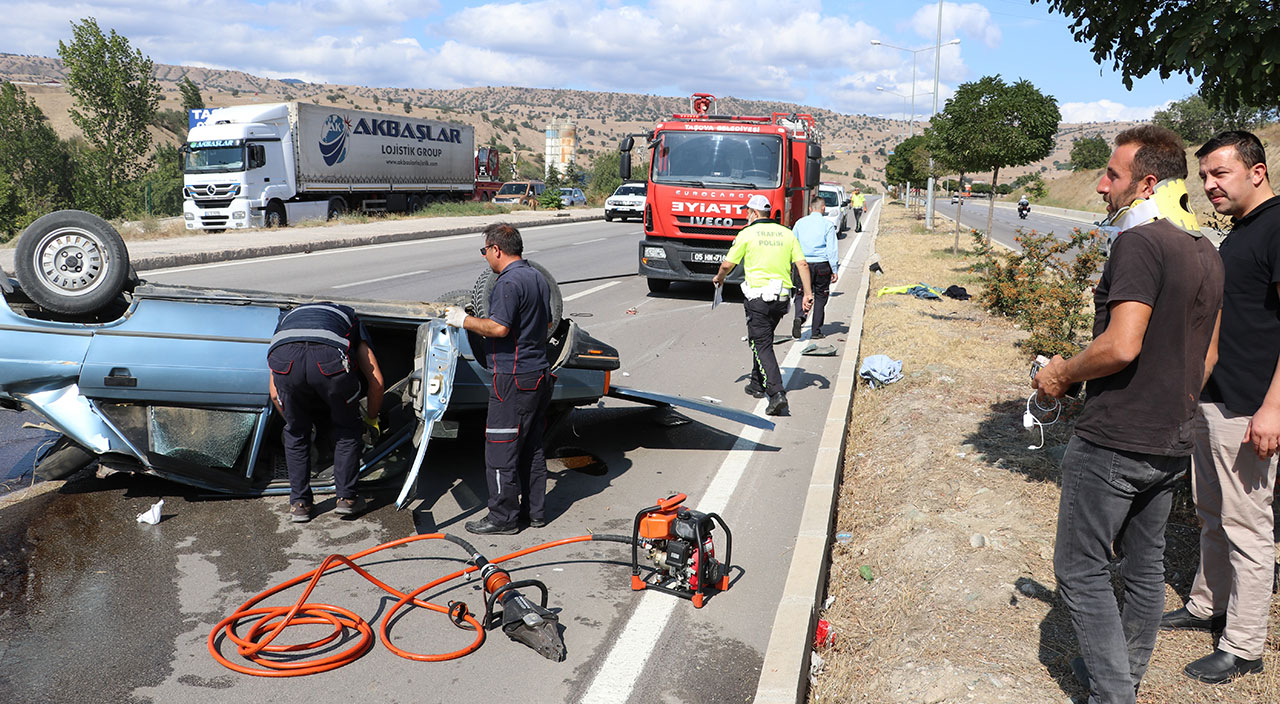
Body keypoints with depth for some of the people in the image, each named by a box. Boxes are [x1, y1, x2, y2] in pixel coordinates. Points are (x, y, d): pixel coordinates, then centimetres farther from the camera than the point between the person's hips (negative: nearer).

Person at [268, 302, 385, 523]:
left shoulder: (287, 317, 44)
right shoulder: (350, 317, 40)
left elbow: (274, 392, 37)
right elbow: (376, 381, 30)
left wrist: (292, 420, 55)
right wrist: (371, 417, 47)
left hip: (284, 358, 2)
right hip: (329, 358, -2)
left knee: (296, 433, 26)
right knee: (347, 429, 24)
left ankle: (299, 504, 30)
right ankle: (346, 498, 27)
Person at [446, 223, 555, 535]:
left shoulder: (509, 282, -17)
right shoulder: (538, 278, 14)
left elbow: (499, 328, -25)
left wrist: (464, 320, -12)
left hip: (514, 379, -10)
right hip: (540, 373, 10)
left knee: (500, 450, -1)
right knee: (532, 447, 16)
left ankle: (503, 517, 6)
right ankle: (535, 510, 24)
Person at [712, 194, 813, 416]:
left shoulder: (747, 234, -3)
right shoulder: (787, 233, 9)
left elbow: (727, 265, 0)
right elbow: (802, 264, 2)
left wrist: (719, 278, 21)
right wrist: (807, 293, 4)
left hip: (758, 298, -5)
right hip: (781, 298, 5)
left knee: (762, 345, -4)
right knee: (763, 339, 23)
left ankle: (777, 393, -18)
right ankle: (757, 384, 32)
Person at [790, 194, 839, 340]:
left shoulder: (800, 223, 6)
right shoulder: (827, 224, -3)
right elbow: (832, 249, -6)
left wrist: (791, 265, 22)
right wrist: (835, 270, -2)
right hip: (822, 265, -1)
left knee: (801, 294, 9)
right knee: (820, 297, 10)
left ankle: (799, 316, -22)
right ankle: (816, 331, 12)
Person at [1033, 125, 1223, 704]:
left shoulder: (1140, 243, -18)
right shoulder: (1207, 253, 11)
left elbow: (1121, 346, -27)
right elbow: (1207, 355, 17)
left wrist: (1062, 372, -11)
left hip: (1112, 441, -9)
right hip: (1172, 444, 9)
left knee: (1081, 569, 2)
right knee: (1145, 565, 20)